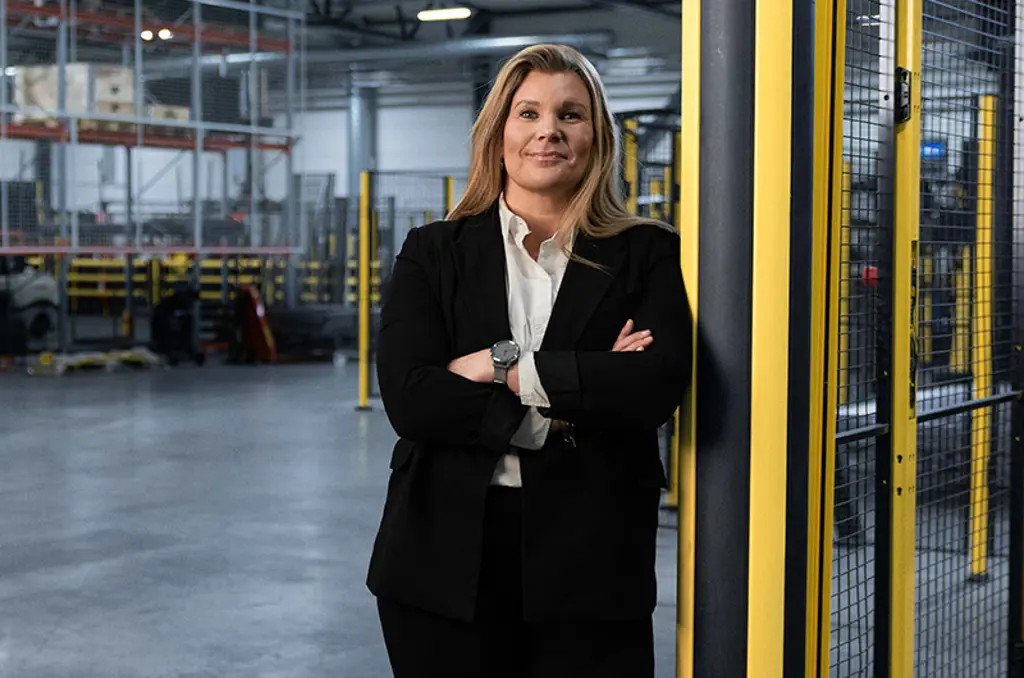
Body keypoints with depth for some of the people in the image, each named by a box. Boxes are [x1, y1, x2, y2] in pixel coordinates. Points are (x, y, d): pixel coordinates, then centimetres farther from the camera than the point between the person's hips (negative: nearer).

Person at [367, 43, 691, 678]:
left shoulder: (646, 255, 5)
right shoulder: (433, 253, 7)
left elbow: (658, 385, -12)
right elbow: (408, 397, -6)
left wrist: (506, 366, -12)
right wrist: (553, 418, -12)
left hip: (591, 562, -1)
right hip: (447, 559, 1)